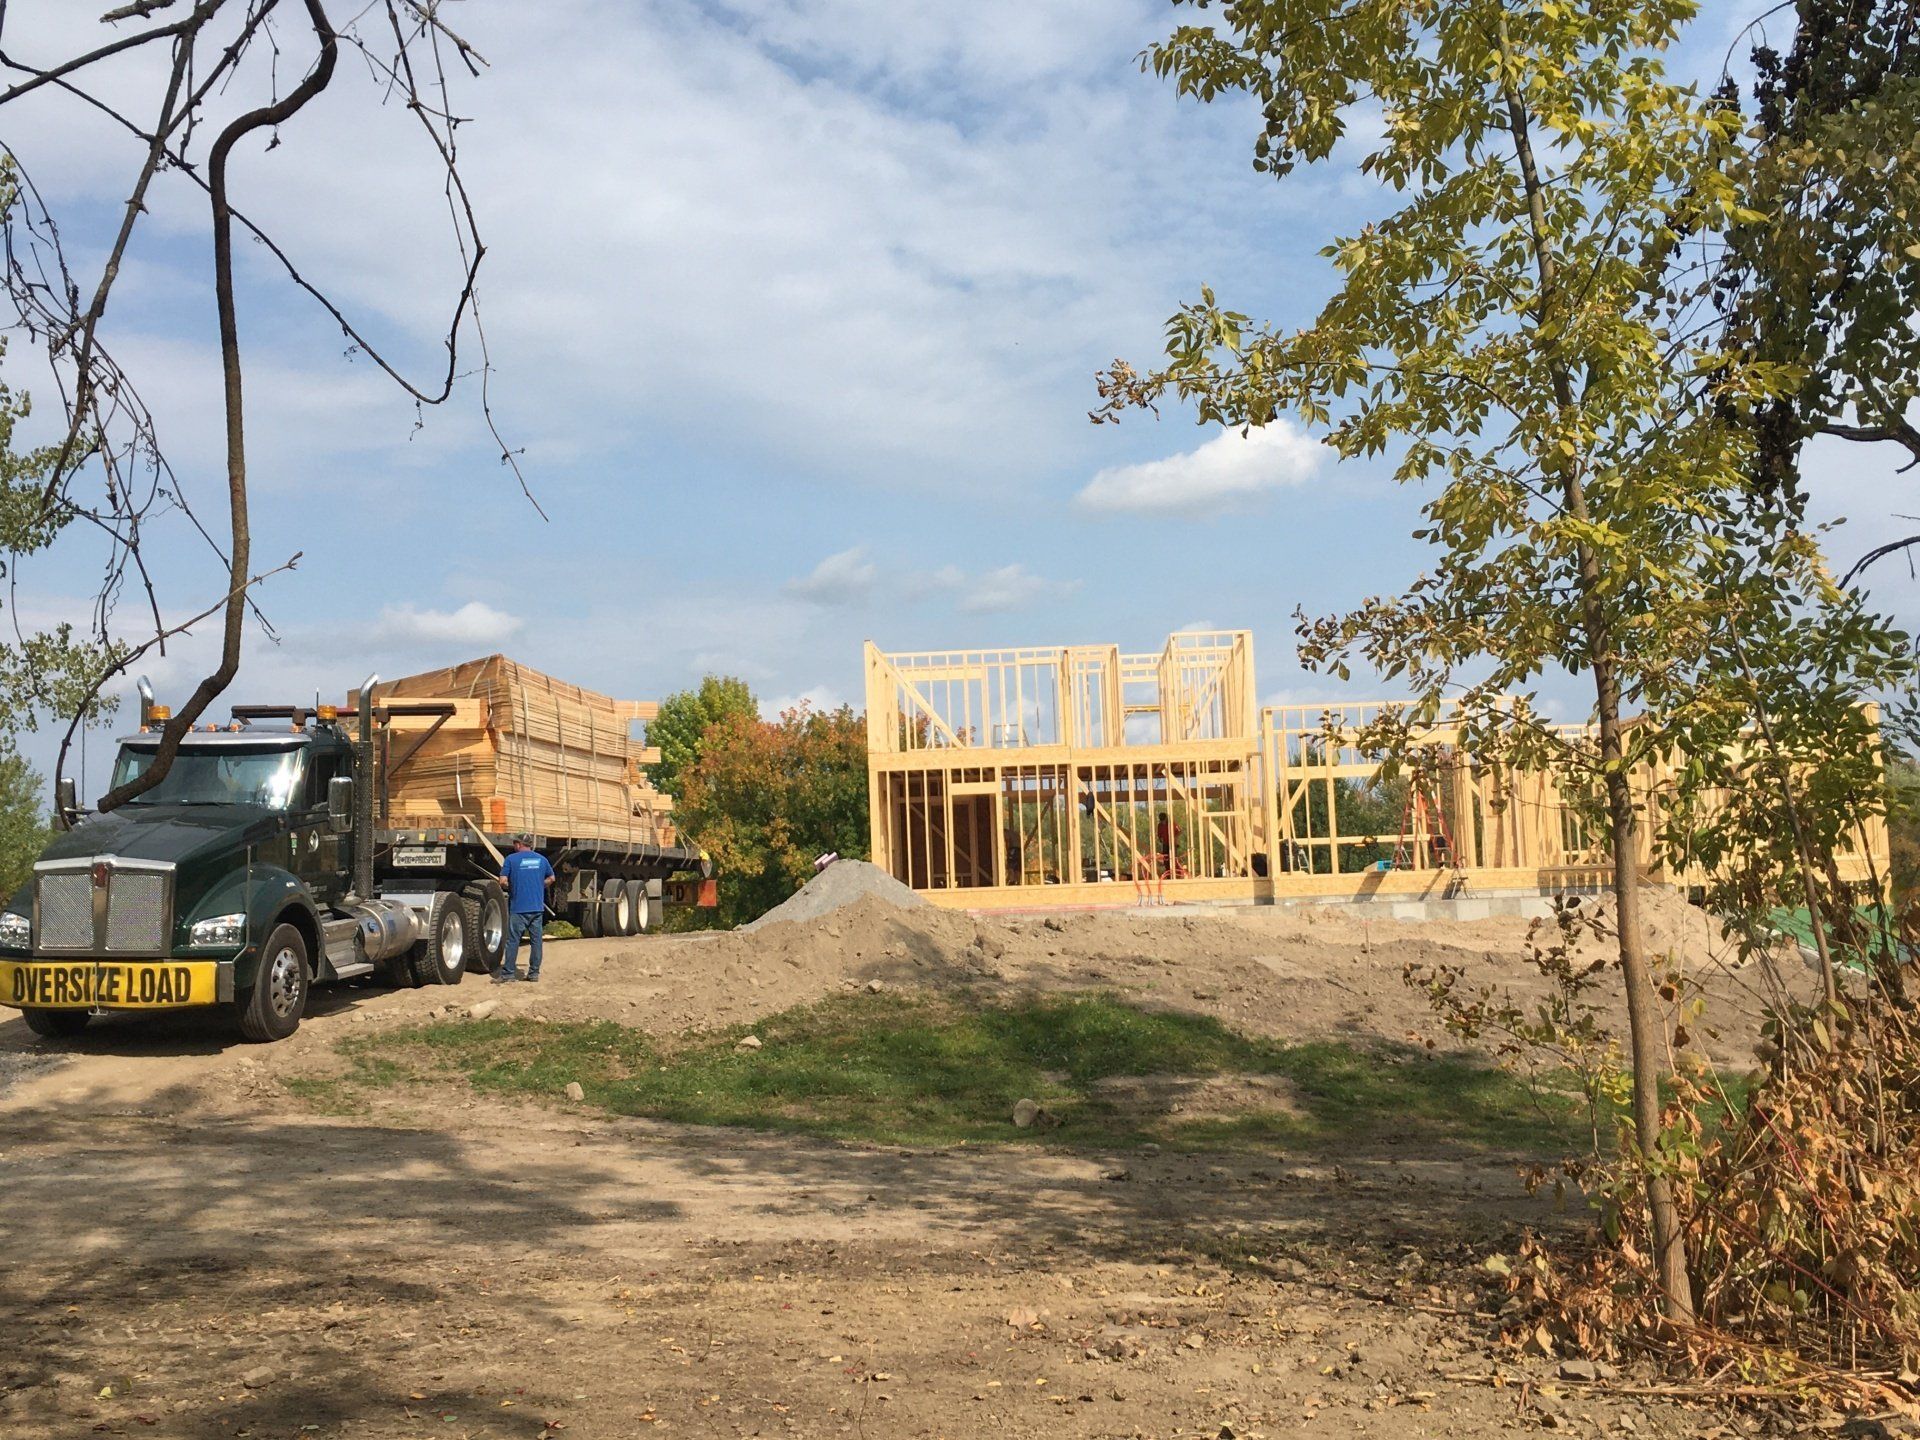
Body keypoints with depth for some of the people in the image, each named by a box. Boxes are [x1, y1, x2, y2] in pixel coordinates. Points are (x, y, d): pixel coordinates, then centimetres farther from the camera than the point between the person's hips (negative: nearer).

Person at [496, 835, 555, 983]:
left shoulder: (511, 859, -3)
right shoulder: (541, 859, 9)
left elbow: (503, 882, -8)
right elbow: (551, 878, 18)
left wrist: (511, 888, 10)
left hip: (518, 907, -4)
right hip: (537, 907, 4)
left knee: (513, 940, 0)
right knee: (536, 940, 7)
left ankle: (508, 973, 1)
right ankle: (534, 972, 10)